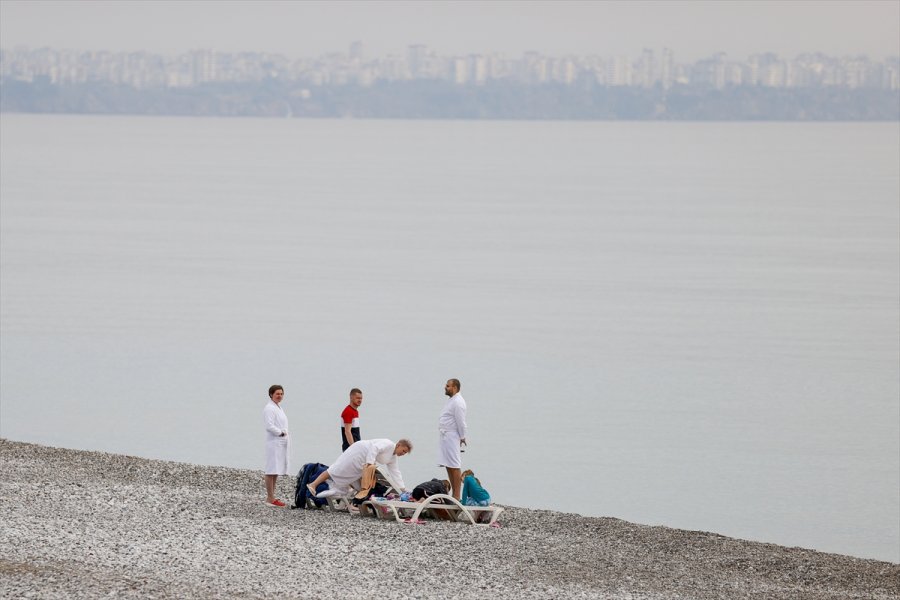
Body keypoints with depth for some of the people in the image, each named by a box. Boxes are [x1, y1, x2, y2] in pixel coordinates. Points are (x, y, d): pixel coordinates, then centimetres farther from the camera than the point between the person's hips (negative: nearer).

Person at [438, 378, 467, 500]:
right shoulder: (451, 400, 17)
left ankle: (457, 496, -11)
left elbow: (461, 422, -16)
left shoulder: (458, 402, -15)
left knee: (454, 467, -10)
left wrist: (462, 438, -12)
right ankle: (454, 494, 17)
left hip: (452, 437, -11)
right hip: (445, 437, 11)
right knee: (448, 466, 12)